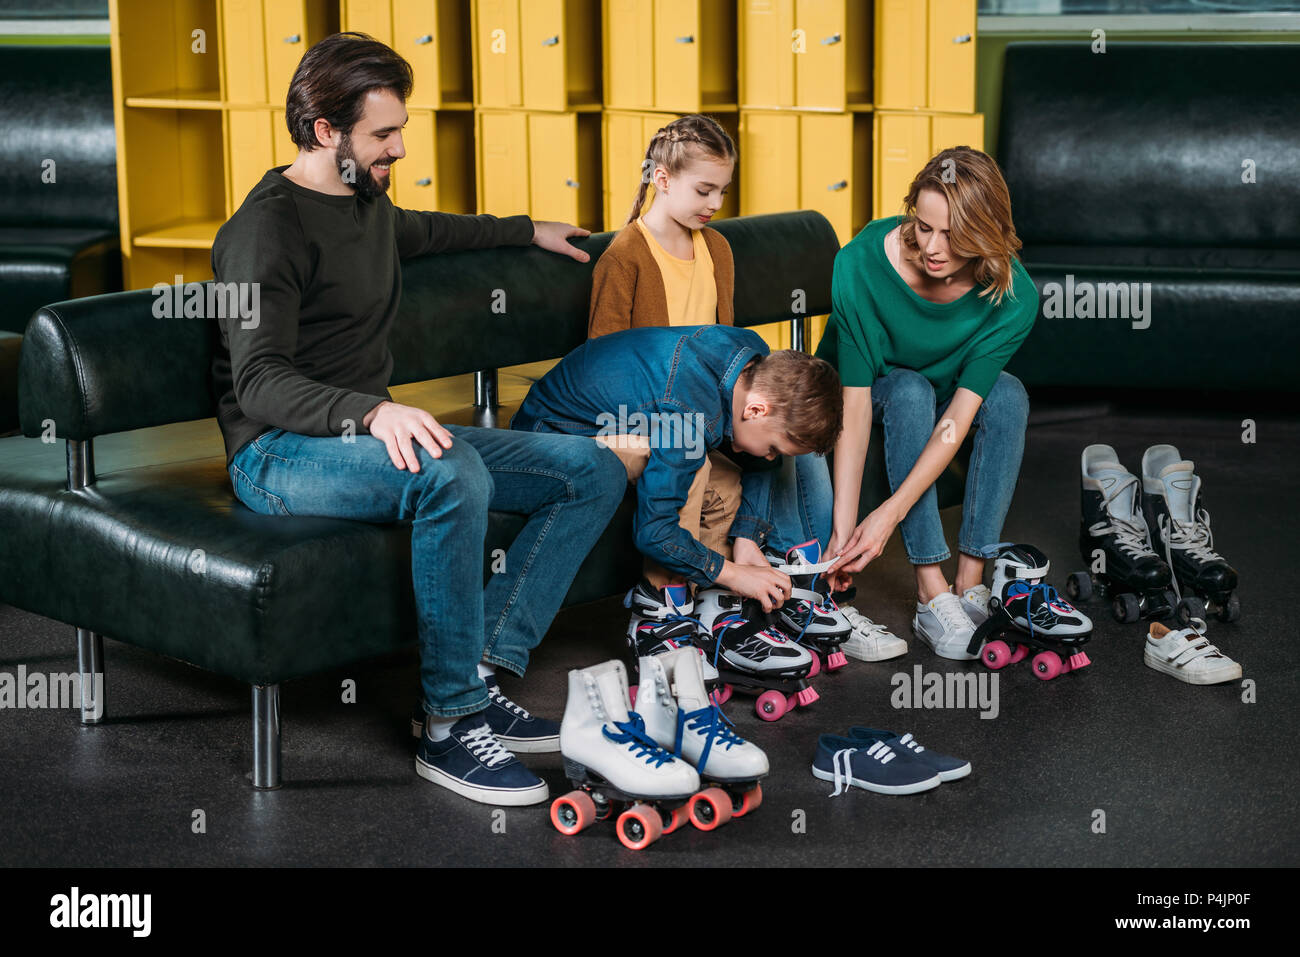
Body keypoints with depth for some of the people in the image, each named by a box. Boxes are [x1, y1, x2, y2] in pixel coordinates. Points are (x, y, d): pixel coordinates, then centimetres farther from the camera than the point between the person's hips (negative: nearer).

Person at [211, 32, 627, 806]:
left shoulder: (367, 201, 15)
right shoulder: (269, 228, -13)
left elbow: (422, 232, 42)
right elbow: (259, 382, -25)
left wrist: (526, 231, 48)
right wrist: (371, 413, -41)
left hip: (377, 436, 9)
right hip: (281, 455, -9)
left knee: (596, 470, -3)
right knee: (452, 473, -40)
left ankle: (480, 673, -14)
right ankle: (451, 723, -29)